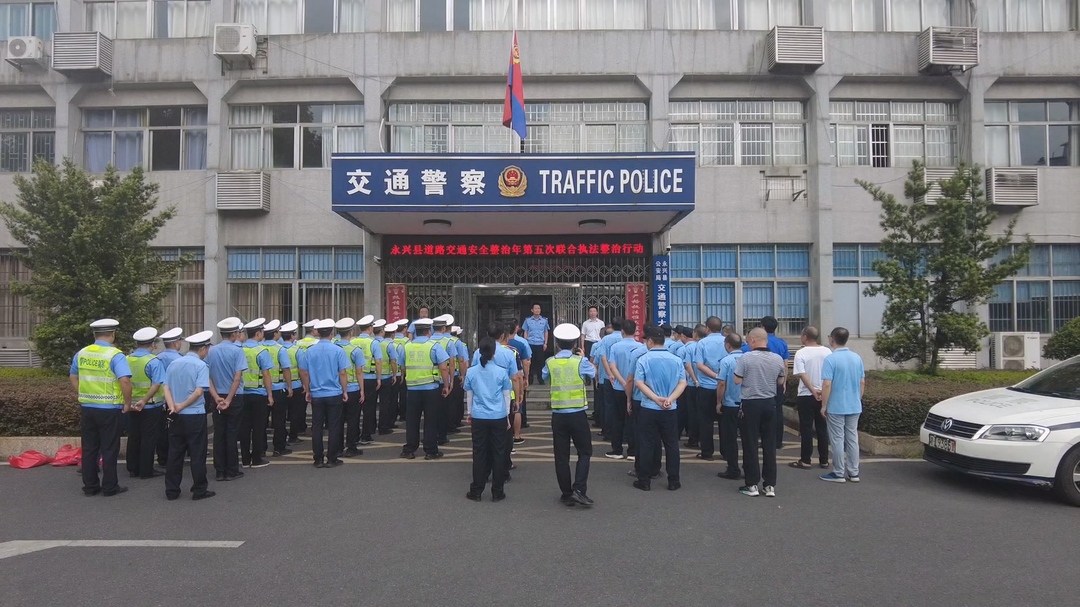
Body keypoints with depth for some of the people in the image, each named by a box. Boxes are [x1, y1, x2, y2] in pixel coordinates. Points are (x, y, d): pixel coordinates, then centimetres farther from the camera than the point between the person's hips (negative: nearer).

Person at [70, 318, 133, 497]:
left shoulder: (81, 354, 5)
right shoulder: (116, 355, -15)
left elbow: (73, 377, 16)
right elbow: (125, 381, -25)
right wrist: (127, 403, -13)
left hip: (86, 407, 5)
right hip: (109, 409, -5)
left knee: (89, 448, 14)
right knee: (109, 449, 4)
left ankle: (90, 486, 22)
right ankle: (109, 487, 11)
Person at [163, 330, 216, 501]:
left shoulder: (173, 364, 9)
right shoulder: (201, 366, -10)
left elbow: (166, 388, 1)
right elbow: (199, 392, -21)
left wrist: (172, 407, -10)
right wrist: (183, 405, -12)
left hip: (176, 416, 6)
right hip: (195, 415, -6)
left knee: (174, 453, 12)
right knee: (197, 454, 3)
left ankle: (172, 491, 17)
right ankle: (199, 491, 9)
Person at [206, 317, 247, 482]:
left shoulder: (212, 351, 3)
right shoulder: (237, 350, -11)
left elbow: (207, 376, 0)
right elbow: (237, 378, -16)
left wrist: (217, 398, -6)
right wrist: (228, 400, -12)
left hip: (217, 398, 4)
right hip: (234, 397, -4)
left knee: (218, 434, 9)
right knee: (232, 434, 3)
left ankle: (219, 472, 14)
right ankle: (231, 471, 10)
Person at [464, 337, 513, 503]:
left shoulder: (471, 372, -1)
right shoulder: (501, 372, -5)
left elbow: (469, 395, 8)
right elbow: (506, 395, 2)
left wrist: (469, 413, 22)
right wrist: (507, 415, 13)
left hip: (478, 417, 1)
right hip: (498, 417, -1)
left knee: (479, 453, 8)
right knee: (498, 453, 7)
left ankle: (476, 492, 14)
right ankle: (497, 492, 12)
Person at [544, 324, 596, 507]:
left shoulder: (550, 362, -1)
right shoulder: (581, 361, -8)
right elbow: (594, 374, 11)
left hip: (558, 415, 2)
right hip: (577, 414, -2)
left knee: (561, 455, 8)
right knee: (584, 452, 10)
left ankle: (567, 494, 13)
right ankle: (579, 490, -3)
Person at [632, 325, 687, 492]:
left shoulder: (643, 359, -7)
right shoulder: (676, 359, 2)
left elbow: (639, 383, -14)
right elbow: (682, 383, -3)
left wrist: (656, 399, -17)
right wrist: (670, 399, -13)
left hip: (648, 409, -2)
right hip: (671, 410, 2)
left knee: (647, 445, 6)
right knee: (671, 445, 10)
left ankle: (645, 481, 11)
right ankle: (673, 481, 14)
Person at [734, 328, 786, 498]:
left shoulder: (745, 358, -13)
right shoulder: (777, 359, -1)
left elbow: (737, 381, -9)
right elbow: (780, 381, 10)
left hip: (751, 403, -4)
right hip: (770, 403, 4)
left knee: (750, 445, 4)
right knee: (769, 444, 9)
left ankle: (752, 484, 7)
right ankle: (770, 485, 13)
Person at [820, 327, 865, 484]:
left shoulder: (830, 359, -16)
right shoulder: (857, 358, 4)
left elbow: (827, 384, -19)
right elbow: (862, 382, 10)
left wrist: (823, 405, -10)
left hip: (836, 407, -6)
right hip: (854, 406, 6)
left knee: (837, 440, 2)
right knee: (852, 439, 12)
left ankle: (839, 474, 7)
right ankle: (853, 472, 17)